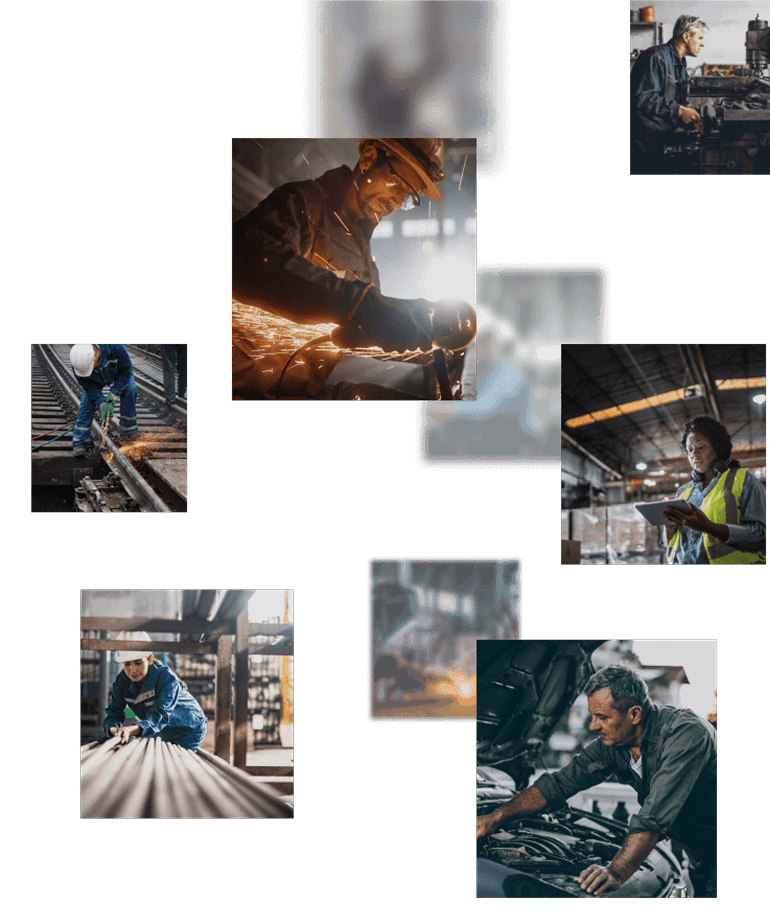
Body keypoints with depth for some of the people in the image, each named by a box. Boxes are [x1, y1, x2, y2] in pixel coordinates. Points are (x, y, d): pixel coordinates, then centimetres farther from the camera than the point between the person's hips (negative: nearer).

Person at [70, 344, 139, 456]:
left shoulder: (114, 346, -46)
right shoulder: (77, 360, -37)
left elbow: (126, 369, -28)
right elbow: (86, 384, -21)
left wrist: (114, 394, -29)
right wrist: (101, 403, -30)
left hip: (118, 373, -1)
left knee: (129, 390, -23)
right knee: (87, 401, -16)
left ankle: (128, 432, -10)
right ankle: (80, 441, -10)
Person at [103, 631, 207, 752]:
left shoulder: (167, 678, -33)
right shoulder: (122, 680, -15)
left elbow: (159, 716, -46)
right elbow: (114, 711, -21)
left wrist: (132, 730, -65)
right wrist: (114, 728, -48)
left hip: (189, 730, -5)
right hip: (163, 732, 6)